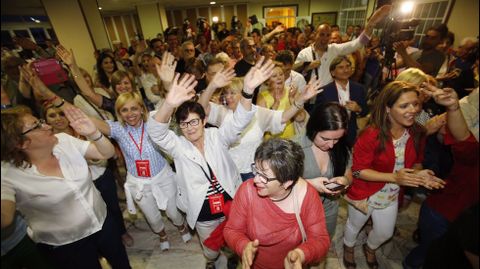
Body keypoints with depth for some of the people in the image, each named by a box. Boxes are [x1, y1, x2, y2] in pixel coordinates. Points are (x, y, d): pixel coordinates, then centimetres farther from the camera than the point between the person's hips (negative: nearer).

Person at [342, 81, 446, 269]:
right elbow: (358, 170, -26)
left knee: (385, 233, 27)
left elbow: (416, 162, 4)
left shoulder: (417, 133, -12)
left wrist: (418, 174, -18)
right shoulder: (371, 135, -31)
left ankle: (370, 248, 61)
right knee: (355, 225, 23)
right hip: (364, 193, -5)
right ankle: (348, 247, 57)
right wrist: (394, 177, -33)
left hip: (391, 195, 6)